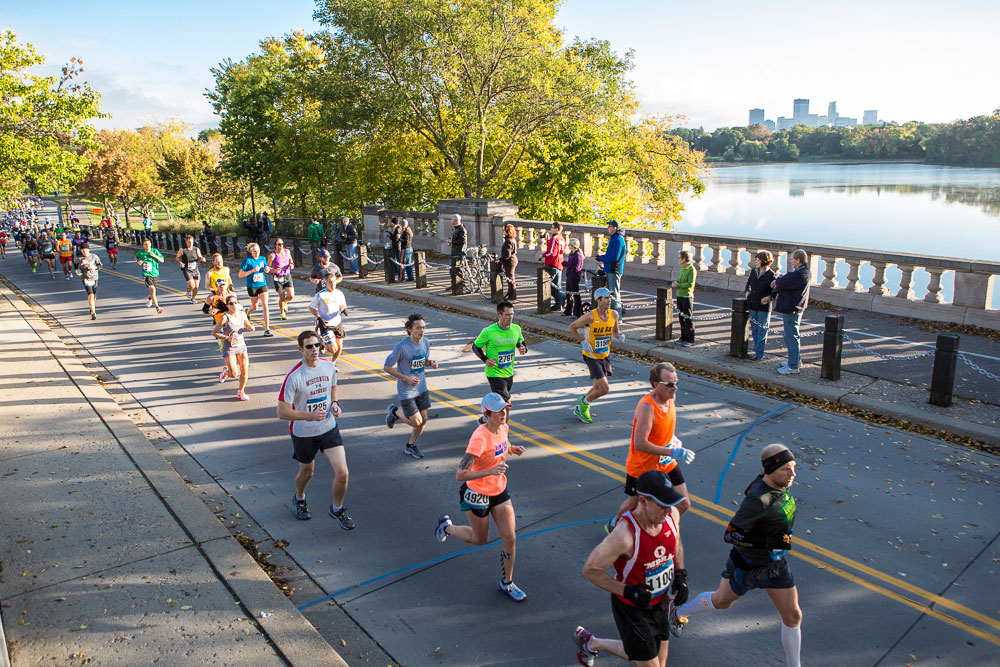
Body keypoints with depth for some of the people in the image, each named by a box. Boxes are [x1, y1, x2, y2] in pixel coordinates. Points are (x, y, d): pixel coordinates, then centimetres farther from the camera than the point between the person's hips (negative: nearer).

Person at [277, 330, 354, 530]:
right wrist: (311, 415, -28)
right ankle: (299, 499, 54)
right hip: (303, 433, -3)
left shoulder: (329, 366, -6)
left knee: (342, 473, -8)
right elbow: (282, 412, -19)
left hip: (329, 428, 3)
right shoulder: (294, 376, -21)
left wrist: (335, 403, -2)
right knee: (307, 473, 19)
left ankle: (337, 509, 19)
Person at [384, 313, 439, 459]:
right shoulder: (402, 346, -23)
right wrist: (406, 378, -21)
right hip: (406, 391, -6)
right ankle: (394, 411, 26)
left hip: (422, 388, 6)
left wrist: (431, 362, -10)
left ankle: (410, 445, 34)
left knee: (424, 420, 10)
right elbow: (386, 367, -16)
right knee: (416, 422, -2)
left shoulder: (425, 342, -4)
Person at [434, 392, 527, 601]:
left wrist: (512, 449, -4)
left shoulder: (503, 428, -7)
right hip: (477, 495, -6)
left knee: (510, 538, 5)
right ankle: (446, 526, 42)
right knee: (480, 540, 16)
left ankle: (507, 583, 28)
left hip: (499, 492, 6)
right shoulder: (480, 437, -31)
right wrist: (490, 471, -43)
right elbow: (460, 475, -33)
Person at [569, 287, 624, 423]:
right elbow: (572, 327, -8)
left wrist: (619, 336, -8)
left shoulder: (614, 314, -3)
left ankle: (580, 409, 37)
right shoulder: (590, 317, -20)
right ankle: (584, 402, 15)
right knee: (604, 389, -13)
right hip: (592, 356, -7)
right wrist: (583, 342, -16)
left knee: (598, 387, 17)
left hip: (605, 356, 7)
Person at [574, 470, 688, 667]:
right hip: (631, 607, -7)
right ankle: (591, 642, 28)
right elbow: (590, 569, -24)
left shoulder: (672, 514, -15)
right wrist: (627, 591, -28)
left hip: (661, 602, 7)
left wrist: (680, 575, -2)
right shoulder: (625, 535, -35)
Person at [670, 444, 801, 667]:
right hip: (747, 565, -6)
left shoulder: (778, 484, -11)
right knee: (721, 601, 19)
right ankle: (678, 613, 46)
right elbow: (730, 534, -31)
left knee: (793, 616, 11)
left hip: (775, 563, 6)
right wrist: (768, 542, -35)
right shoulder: (758, 500, -35)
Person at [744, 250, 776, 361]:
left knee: (762, 331, 2)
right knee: (754, 330, 12)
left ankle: (759, 354, 8)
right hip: (752, 306, 6)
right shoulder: (753, 271, 5)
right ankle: (757, 349, 25)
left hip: (764, 307, -5)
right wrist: (747, 291, 0)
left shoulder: (771, 275, -11)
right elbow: (748, 284, 19)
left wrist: (768, 297, -23)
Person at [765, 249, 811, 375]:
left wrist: (778, 279, 2)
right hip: (789, 308, 11)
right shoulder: (798, 273, 14)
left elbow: (782, 283, -23)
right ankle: (796, 359, 34)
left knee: (791, 337, -4)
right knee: (788, 335, 21)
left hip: (792, 310, -11)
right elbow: (785, 284, 16)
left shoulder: (802, 274, -21)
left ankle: (793, 366, 2)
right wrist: (770, 297, 8)